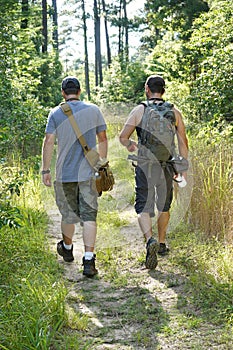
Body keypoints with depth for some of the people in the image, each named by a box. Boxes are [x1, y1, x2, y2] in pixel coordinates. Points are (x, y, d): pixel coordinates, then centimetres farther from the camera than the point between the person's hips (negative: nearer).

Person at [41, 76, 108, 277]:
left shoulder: (56, 113, -1)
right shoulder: (93, 110, 2)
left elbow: (49, 142, -7)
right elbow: (102, 139, 9)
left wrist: (45, 170, -1)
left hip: (65, 173, 0)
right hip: (88, 172, 0)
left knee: (68, 214, 16)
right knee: (89, 215, -3)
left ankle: (67, 248, 39)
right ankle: (89, 260, -11)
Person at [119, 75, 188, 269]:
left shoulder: (139, 110, -2)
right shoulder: (174, 112, 4)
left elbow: (123, 137, -2)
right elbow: (183, 142, 4)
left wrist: (131, 145, 21)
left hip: (145, 165, -2)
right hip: (166, 165, 3)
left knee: (143, 208, 0)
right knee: (164, 206, 20)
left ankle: (150, 240, -24)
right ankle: (162, 244, 29)